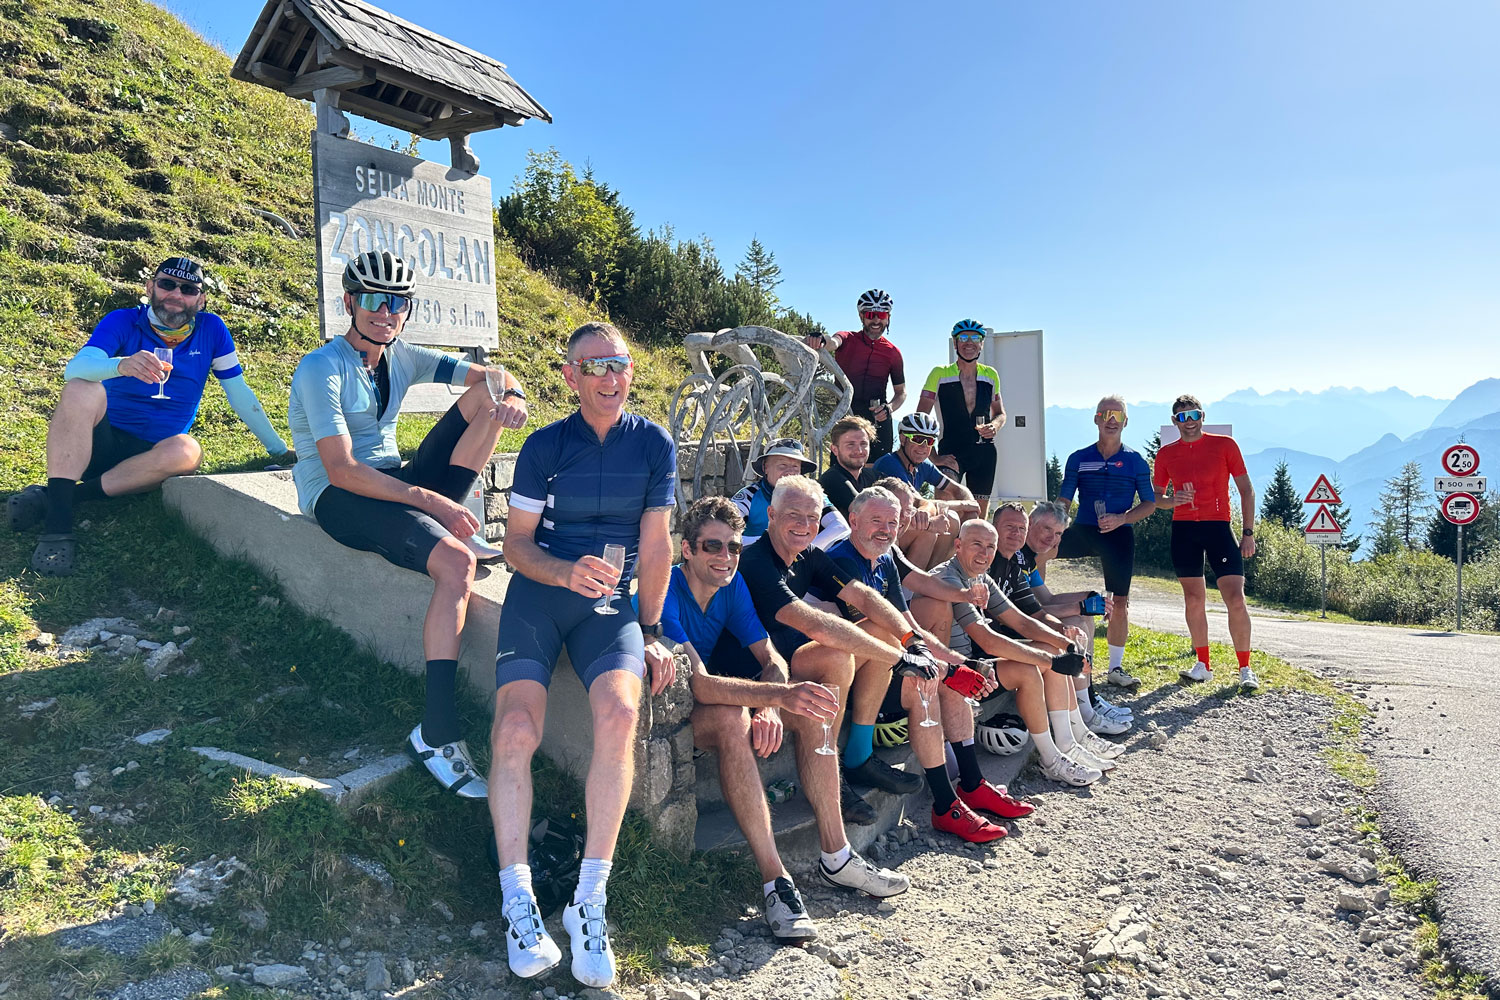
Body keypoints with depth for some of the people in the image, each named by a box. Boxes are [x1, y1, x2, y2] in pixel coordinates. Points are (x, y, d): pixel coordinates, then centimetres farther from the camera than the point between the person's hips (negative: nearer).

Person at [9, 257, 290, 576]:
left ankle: (56, 496, -26)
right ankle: (57, 518, -37)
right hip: (99, 443, -1)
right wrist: (124, 365, -44)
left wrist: (280, 451, 5)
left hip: (150, 455, 1)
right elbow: (75, 368, -21)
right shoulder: (123, 322, -3)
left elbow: (240, 394, 7)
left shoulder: (211, 330, 2)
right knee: (82, 390, -30)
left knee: (186, 451, -33)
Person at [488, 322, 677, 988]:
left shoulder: (655, 445, 5)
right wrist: (568, 572, -17)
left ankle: (590, 900, -20)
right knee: (515, 730, -23)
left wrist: (650, 632, 3)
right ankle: (519, 903, -13)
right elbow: (515, 543, 3)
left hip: (611, 604, 0)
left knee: (619, 714, -29)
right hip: (539, 591, 1)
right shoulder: (545, 445, 4)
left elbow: (655, 545, 6)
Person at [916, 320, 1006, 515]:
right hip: (951, 452, -4)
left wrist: (994, 425, -5)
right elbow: (921, 417, -3)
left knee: (980, 516, 7)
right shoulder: (940, 374, -1)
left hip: (984, 452, 4)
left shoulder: (991, 375, 10)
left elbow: (1000, 413, 20)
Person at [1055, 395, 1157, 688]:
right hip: (1082, 531, 1)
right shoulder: (1079, 458, 4)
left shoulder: (1135, 461, 2)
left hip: (1119, 535, -1)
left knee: (1120, 603, 3)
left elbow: (1150, 504, 4)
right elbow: (1063, 501, 5)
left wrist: (1121, 518, -14)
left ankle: (1116, 666, 18)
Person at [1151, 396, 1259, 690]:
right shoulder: (1166, 453, 7)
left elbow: (1246, 489, 3)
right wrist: (1172, 501, -9)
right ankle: (1203, 665, 18)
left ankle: (1245, 669, 3)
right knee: (1193, 600, 6)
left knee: (1236, 599, -9)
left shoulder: (1224, 444, 1)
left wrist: (1248, 532, -3)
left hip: (1218, 526, -2)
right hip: (1183, 530, 3)